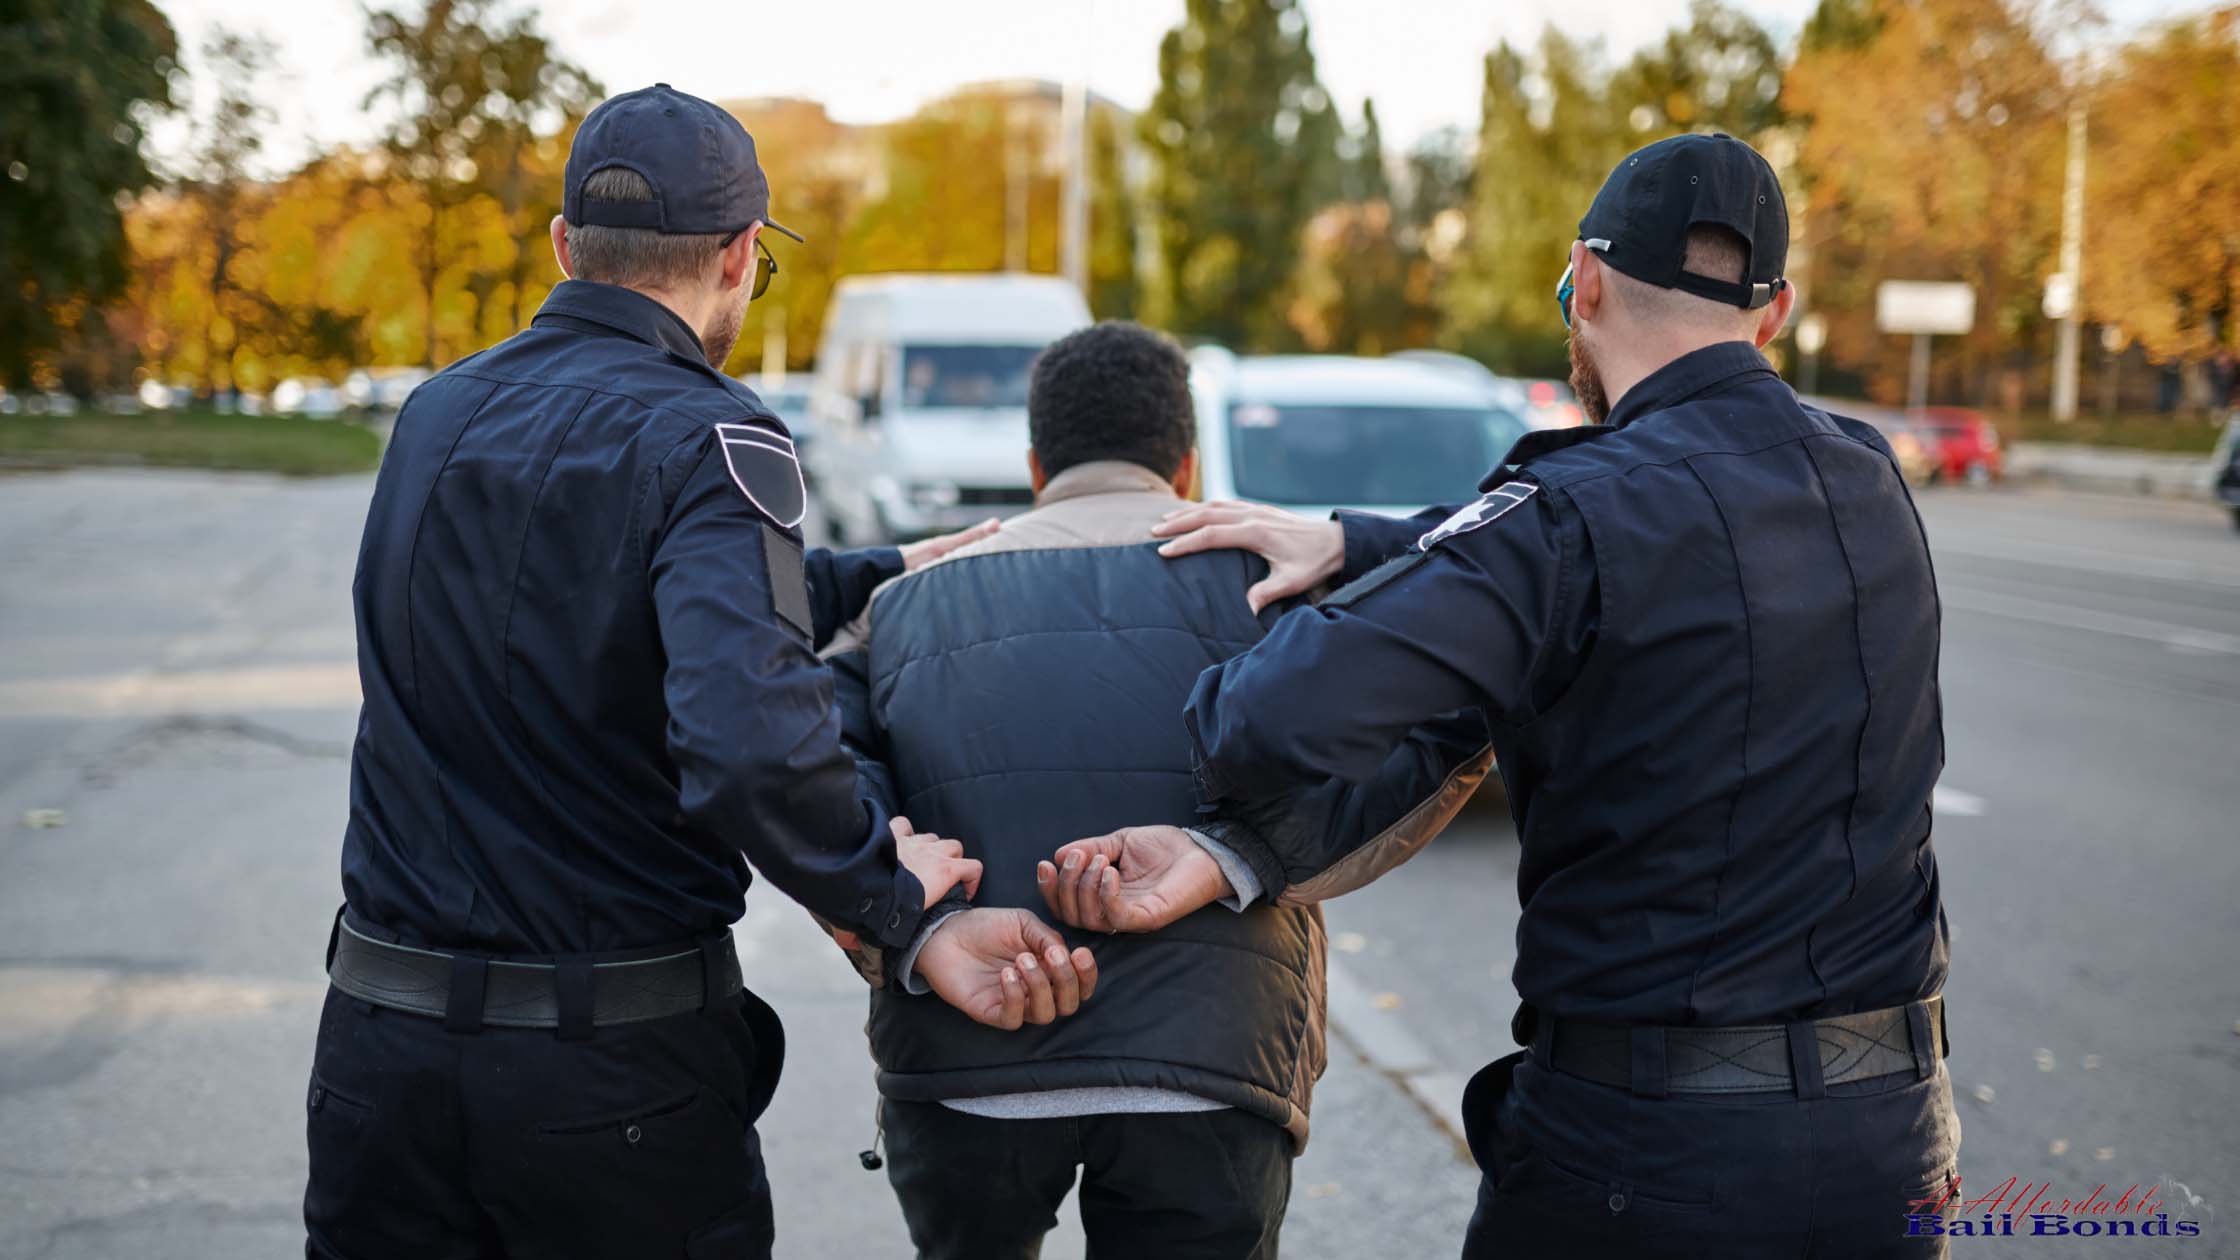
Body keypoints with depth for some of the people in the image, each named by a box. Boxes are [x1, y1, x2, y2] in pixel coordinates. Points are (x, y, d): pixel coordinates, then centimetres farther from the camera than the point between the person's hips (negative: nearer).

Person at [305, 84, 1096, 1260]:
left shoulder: (435, 415, 6)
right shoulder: (706, 436, -15)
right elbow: (750, 737, -30)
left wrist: (879, 575, 19)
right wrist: (895, 904, -16)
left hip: (381, 1039, 5)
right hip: (615, 1073, -5)